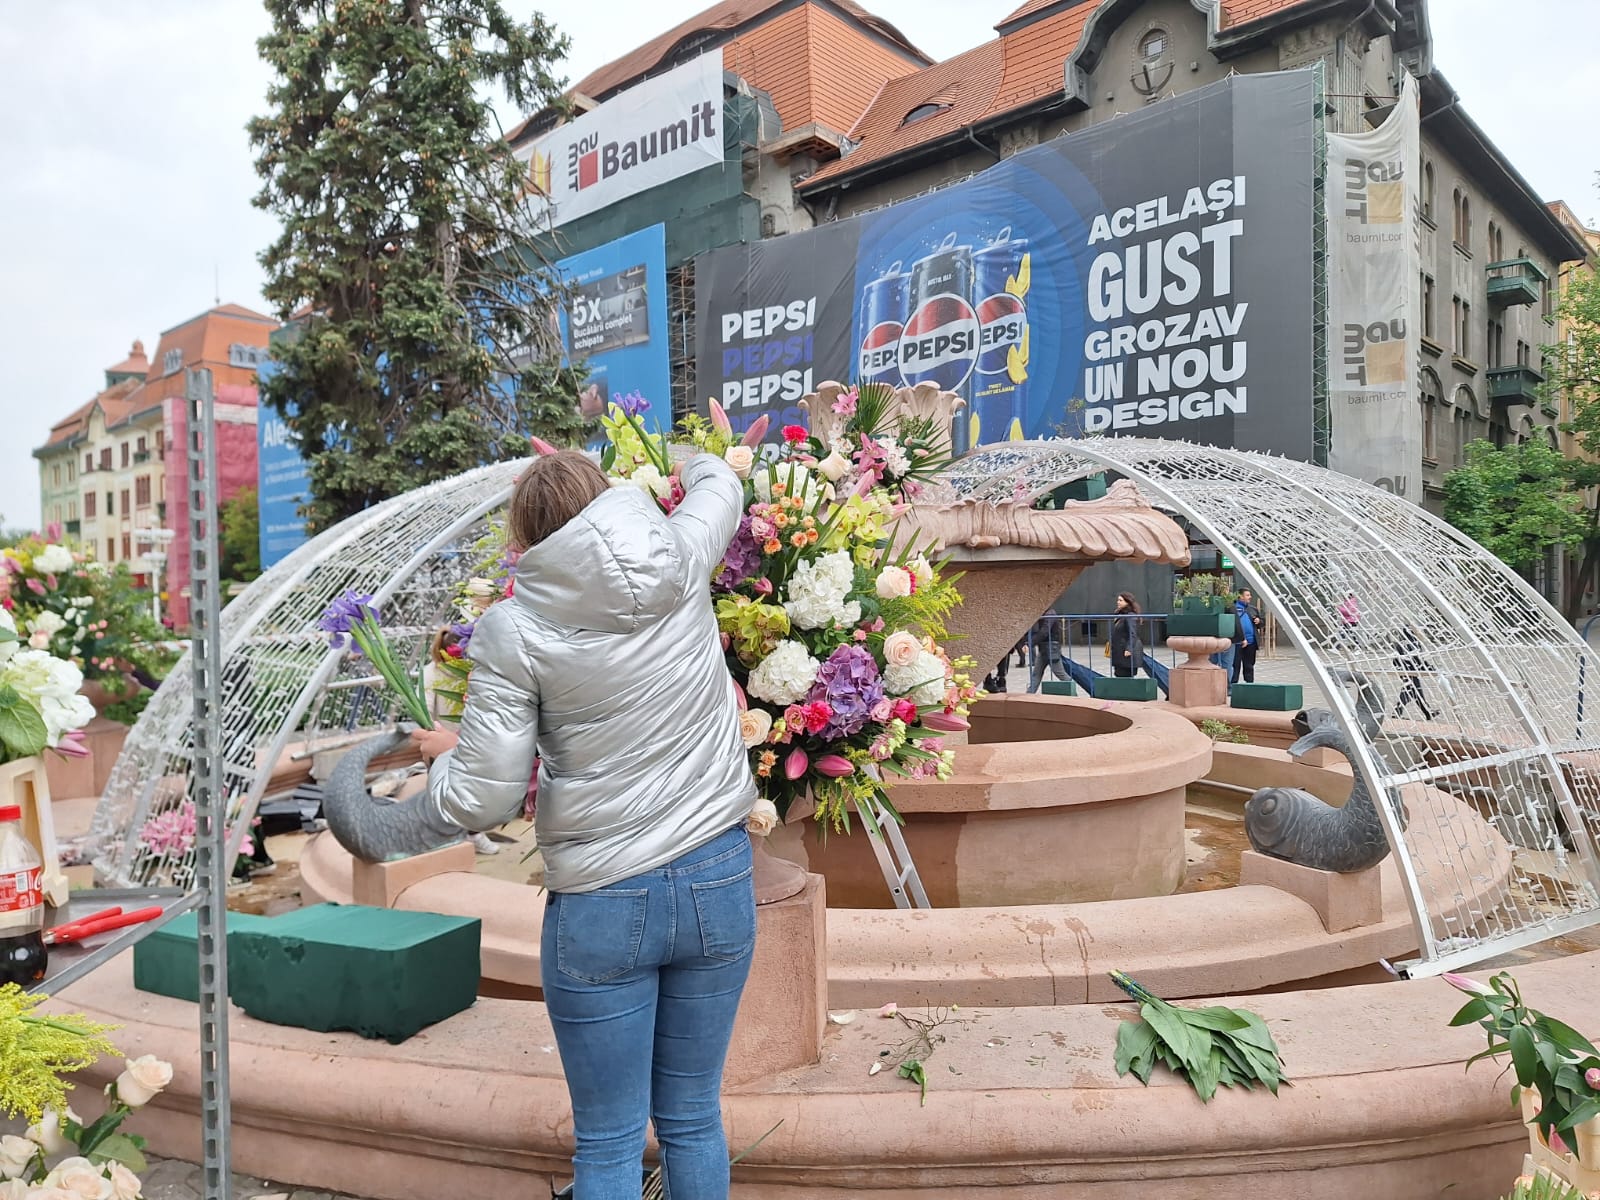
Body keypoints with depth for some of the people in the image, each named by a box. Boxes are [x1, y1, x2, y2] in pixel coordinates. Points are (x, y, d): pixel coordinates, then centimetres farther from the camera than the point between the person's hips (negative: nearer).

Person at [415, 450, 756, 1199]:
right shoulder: (680, 557, -3)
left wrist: (444, 759, 12)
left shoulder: (512, 629, -10)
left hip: (602, 906, -3)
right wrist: (695, 466, 43)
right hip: (718, 883, 3)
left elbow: (482, 800, -9)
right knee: (693, 1120, 19)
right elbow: (720, 486, 20)